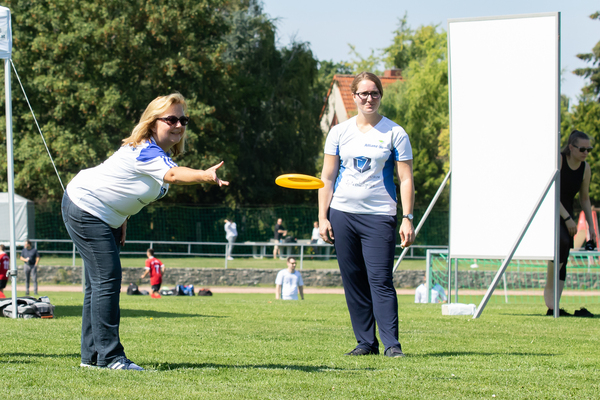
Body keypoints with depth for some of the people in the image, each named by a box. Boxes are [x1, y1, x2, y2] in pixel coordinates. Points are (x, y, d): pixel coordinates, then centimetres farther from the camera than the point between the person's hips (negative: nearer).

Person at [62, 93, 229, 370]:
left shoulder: (161, 151, 4)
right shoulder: (145, 152, -28)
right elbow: (171, 175, -50)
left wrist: (122, 220, 12)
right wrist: (204, 176, -68)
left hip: (105, 216, 11)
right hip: (86, 209, -11)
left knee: (98, 282, 13)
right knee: (107, 278, -16)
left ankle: (91, 356, 19)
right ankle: (109, 356, -16)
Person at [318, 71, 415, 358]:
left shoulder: (394, 133, 3)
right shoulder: (339, 132, 9)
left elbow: (406, 179, 1)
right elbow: (327, 177, 10)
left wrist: (407, 219, -7)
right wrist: (323, 217, 2)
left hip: (379, 216, -3)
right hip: (342, 213, 3)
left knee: (380, 280, -11)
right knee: (353, 281, 4)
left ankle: (391, 344, -10)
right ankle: (365, 342, 11)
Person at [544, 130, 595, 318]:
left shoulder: (585, 168, 1)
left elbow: (584, 198, 12)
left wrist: (591, 225, 5)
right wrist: (567, 218, -23)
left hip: (567, 214, 6)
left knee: (564, 259, -2)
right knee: (562, 242, -31)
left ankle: (554, 307, -3)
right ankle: (548, 288, -17)